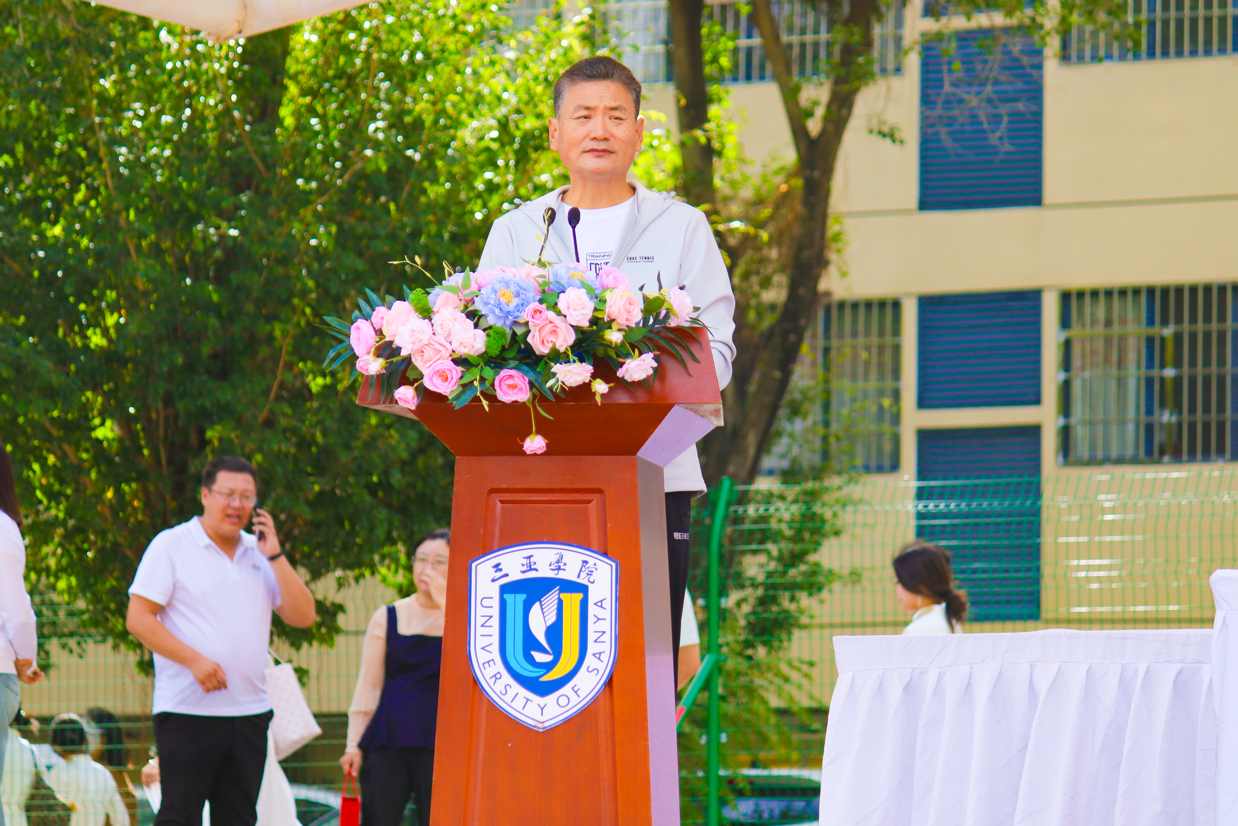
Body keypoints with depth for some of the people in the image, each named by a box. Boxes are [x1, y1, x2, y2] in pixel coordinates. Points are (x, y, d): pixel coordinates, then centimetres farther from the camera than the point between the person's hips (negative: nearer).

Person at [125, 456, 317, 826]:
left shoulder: (260, 553, 15)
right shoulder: (171, 546, 0)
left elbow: (303, 616, 8)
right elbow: (139, 619, -7)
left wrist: (275, 556, -1)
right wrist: (194, 660, -17)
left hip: (250, 711, 5)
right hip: (187, 709, -5)